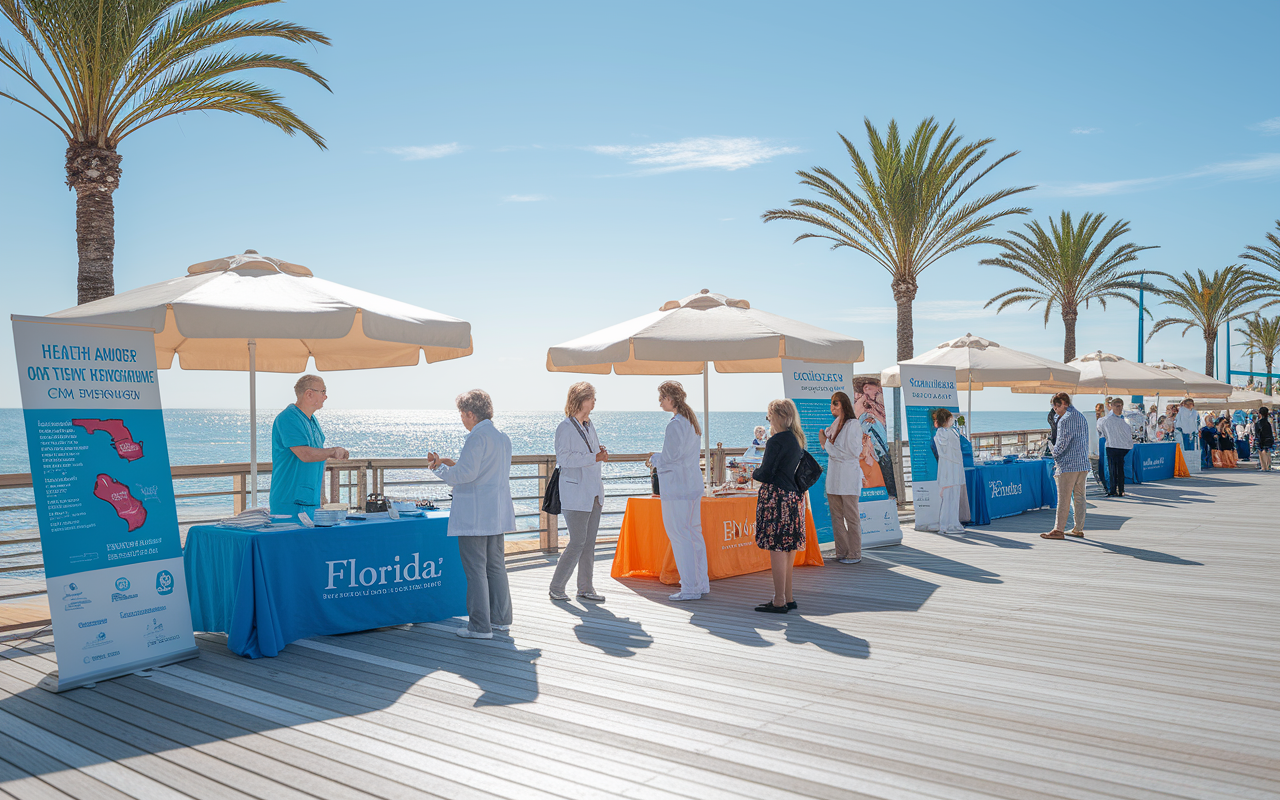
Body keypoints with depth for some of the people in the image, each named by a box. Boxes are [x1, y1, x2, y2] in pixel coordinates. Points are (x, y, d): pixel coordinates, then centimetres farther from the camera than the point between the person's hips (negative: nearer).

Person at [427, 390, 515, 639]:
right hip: (498, 515, 9)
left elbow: (465, 474, -20)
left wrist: (437, 467, -5)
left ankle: (480, 626, 0)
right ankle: (500, 619, 22)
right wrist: (453, 464, 20)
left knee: (476, 569, -3)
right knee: (496, 566, 16)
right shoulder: (503, 438, 14)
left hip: (474, 516, -9)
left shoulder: (477, 437, -15)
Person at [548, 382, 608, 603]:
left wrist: (601, 453, 1)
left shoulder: (589, 427, 15)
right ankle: (556, 587, 5)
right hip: (575, 495, -8)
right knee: (577, 543, -7)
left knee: (589, 543, 9)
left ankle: (586, 588, 16)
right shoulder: (565, 428, -9)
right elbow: (564, 458, -22)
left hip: (593, 493, 8)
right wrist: (595, 457, -23)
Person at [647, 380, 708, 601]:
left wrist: (654, 459, 2)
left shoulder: (675, 424, -18)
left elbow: (669, 458, -19)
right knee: (694, 533, 14)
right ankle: (701, 582, 21)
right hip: (693, 483, 10)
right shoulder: (691, 420, 12)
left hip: (677, 486, -10)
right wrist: (660, 458, 17)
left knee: (680, 535, -4)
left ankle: (690, 588, 0)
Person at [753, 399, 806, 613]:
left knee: (776, 549, -4)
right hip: (793, 497, 9)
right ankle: (788, 598, 21)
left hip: (777, 497, -9)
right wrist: (762, 471, 18)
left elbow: (766, 474, -16)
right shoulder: (797, 439, 12)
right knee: (788, 549, 14)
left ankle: (779, 602, -1)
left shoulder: (777, 441, -15)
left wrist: (754, 472, 5)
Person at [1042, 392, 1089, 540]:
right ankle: (1078, 529, 14)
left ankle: (1059, 530, -5)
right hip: (1083, 463, 9)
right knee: (1079, 497, 11)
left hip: (1068, 464, -9)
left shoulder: (1066, 419, -13)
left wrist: (1055, 453, 1)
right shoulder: (1081, 417, 16)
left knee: (1063, 498, -6)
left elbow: (1063, 441, -16)